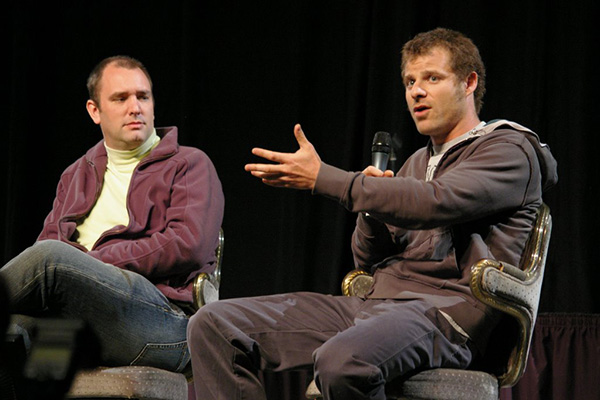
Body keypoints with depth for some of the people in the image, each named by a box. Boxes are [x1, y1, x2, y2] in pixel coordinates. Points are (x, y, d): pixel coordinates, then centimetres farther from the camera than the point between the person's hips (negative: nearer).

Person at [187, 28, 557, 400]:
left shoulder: (511, 149, 2)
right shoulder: (417, 163, 28)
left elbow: (437, 202, -18)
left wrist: (321, 178, -14)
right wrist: (372, 206, 4)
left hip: (444, 311, -8)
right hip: (375, 302, 8)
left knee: (341, 361, -42)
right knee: (214, 326, -8)